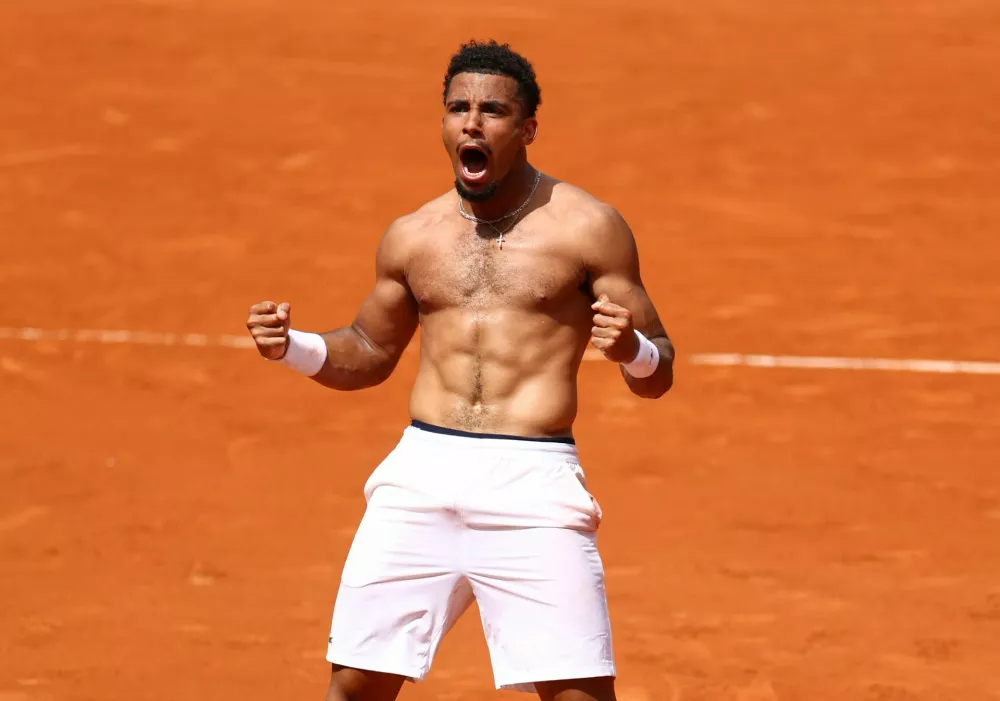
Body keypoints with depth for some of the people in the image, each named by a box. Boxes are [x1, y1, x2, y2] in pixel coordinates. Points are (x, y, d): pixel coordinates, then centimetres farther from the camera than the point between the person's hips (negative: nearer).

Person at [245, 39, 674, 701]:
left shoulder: (587, 226, 2)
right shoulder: (412, 237, 13)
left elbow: (659, 373, 3)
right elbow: (371, 352, 27)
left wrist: (633, 351, -21)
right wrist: (293, 348, 7)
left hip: (532, 487, -3)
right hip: (420, 475, 3)